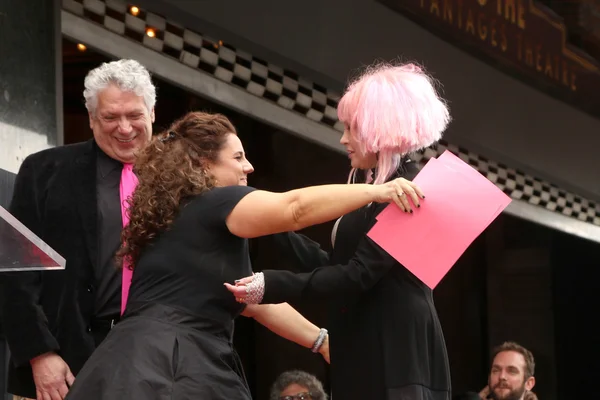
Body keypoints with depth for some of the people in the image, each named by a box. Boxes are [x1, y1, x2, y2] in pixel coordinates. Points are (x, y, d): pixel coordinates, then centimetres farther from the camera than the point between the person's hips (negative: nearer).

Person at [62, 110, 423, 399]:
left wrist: (321, 340, 26)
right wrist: (378, 191, -19)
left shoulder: (187, 217, 26)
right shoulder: (211, 205, -3)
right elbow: (297, 208, -18)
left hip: (184, 365, 10)